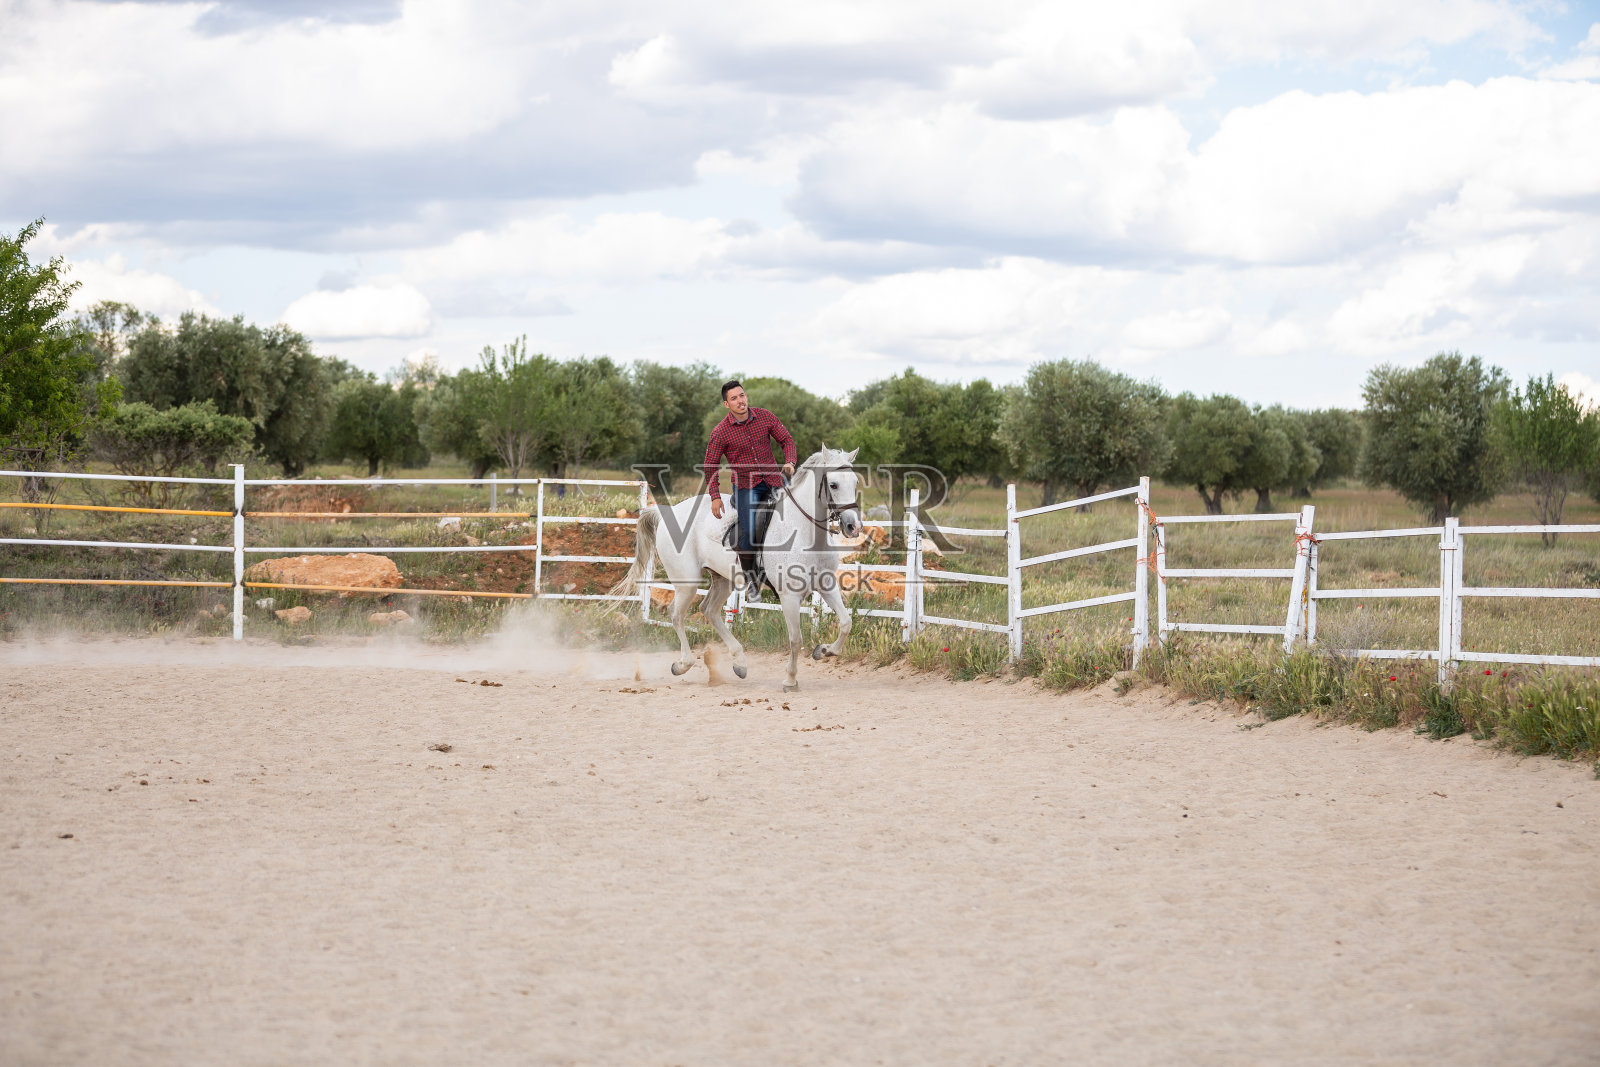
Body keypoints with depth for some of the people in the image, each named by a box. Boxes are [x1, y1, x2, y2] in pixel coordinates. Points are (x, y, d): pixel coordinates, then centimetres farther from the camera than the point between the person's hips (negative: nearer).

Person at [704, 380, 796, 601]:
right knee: (748, 532, -19)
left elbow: (786, 440, 9)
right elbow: (711, 465, 0)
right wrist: (715, 496, -7)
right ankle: (750, 579, 0)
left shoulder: (765, 417, -2)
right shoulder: (720, 432, -8)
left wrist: (789, 462, -10)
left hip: (772, 480, 3)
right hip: (745, 485, -3)